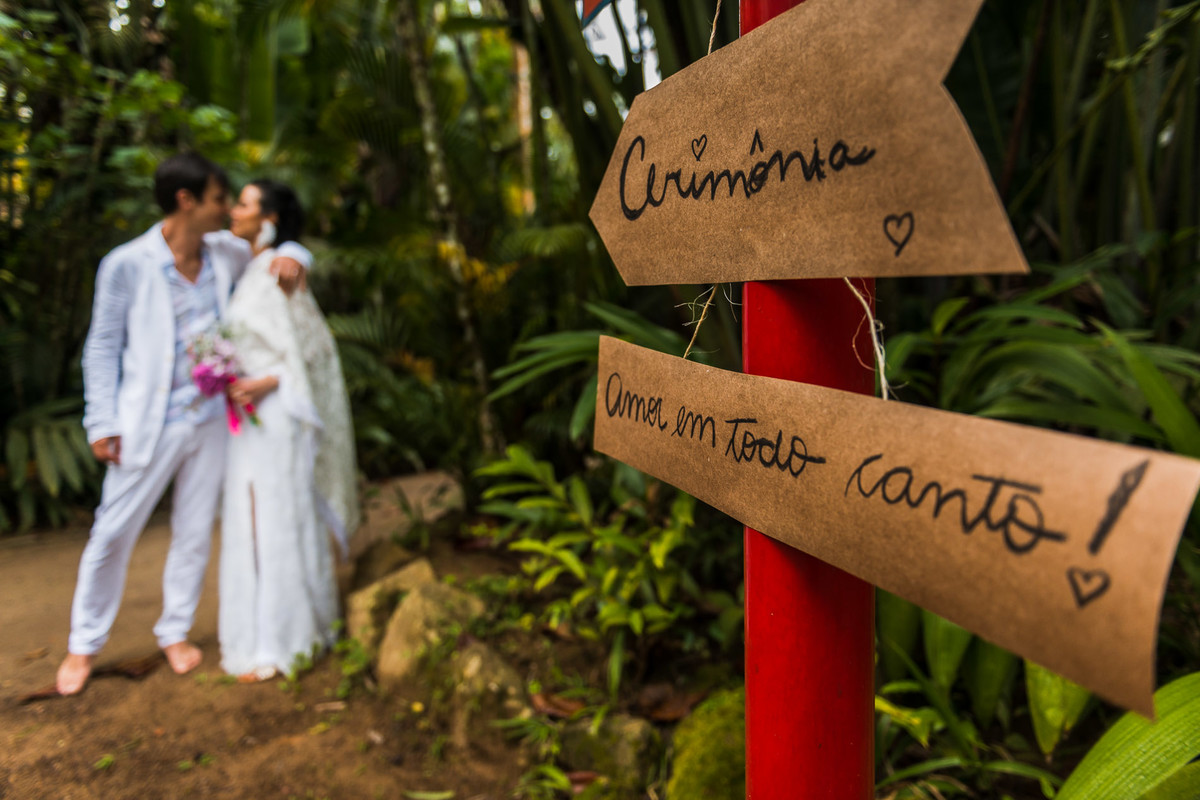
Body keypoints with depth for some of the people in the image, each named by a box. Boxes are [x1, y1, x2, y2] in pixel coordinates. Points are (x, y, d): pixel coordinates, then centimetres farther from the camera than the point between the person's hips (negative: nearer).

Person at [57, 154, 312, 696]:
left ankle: (175, 631, 32)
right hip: (149, 425, -4)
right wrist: (102, 423, -8)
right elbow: (102, 347, -4)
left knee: (195, 534, 13)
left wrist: (293, 258, -8)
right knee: (112, 534, 6)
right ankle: (84, 645, 27)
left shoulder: (227, 253, 1)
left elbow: (278, 244, 17)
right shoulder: (127, 265, -11)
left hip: (209, 421, 4)